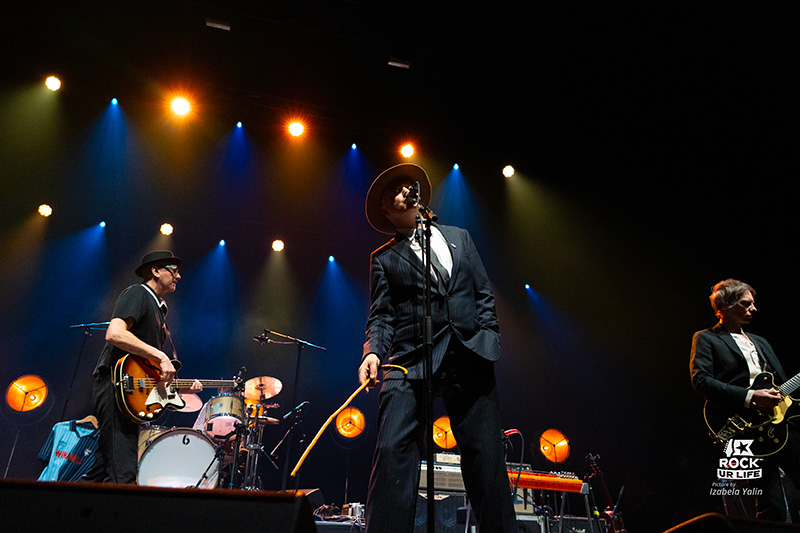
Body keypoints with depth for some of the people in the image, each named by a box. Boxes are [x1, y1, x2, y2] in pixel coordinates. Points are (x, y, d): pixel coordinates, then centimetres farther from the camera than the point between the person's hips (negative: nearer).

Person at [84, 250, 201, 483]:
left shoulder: (159, 308, 23)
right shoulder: (137, 294, -6)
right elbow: (114, 334, -24)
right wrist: (161, 356, -23)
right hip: (115, 387, -10)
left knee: (100, 473, 14)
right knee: (123, 475, -12)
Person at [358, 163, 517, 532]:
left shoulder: (459, 237, 22)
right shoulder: (384, 259, 14)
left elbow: (483, 294, 19)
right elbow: (381, 316, 5)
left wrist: (488, 340, 6)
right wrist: (373, 352, -15)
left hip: (469, 358, 2)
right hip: (411, 360, -2)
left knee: (486, 453, 2)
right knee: (393, 450, -13)